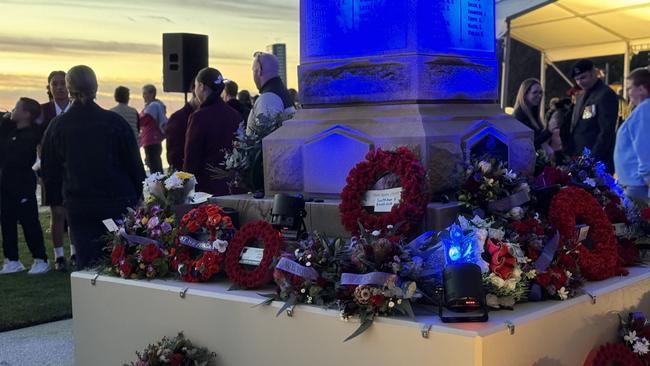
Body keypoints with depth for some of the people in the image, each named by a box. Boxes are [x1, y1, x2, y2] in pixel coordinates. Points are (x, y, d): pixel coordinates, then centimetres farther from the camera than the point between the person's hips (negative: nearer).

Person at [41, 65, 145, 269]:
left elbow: (50, 175, 4)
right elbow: (135, 165, -4)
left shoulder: (57, 126, -4)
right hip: (118, 204, -1)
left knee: (88, 266, 5)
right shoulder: (115, 122, -8)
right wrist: (137, 198, 9)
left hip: (78, 208, 1)